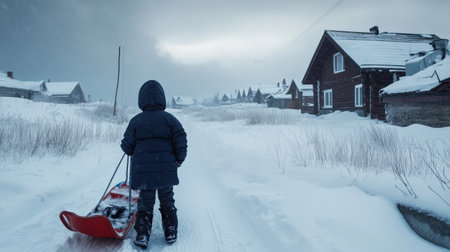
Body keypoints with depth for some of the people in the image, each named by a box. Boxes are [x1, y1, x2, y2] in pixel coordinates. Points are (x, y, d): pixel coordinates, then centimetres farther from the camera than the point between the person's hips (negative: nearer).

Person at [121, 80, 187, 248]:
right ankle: (171, 233, 23)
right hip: (166, 170, 1)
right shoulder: (169, 119, -4)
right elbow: (181, 142, -7)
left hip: (143, 170, 0)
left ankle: (142, 235, 9)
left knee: (145, 201, 14)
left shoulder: (135, 121, -4)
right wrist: (179, 160, 9)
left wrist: (134, 152, 22)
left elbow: (127, 147, -1)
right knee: (167, 200, 17)